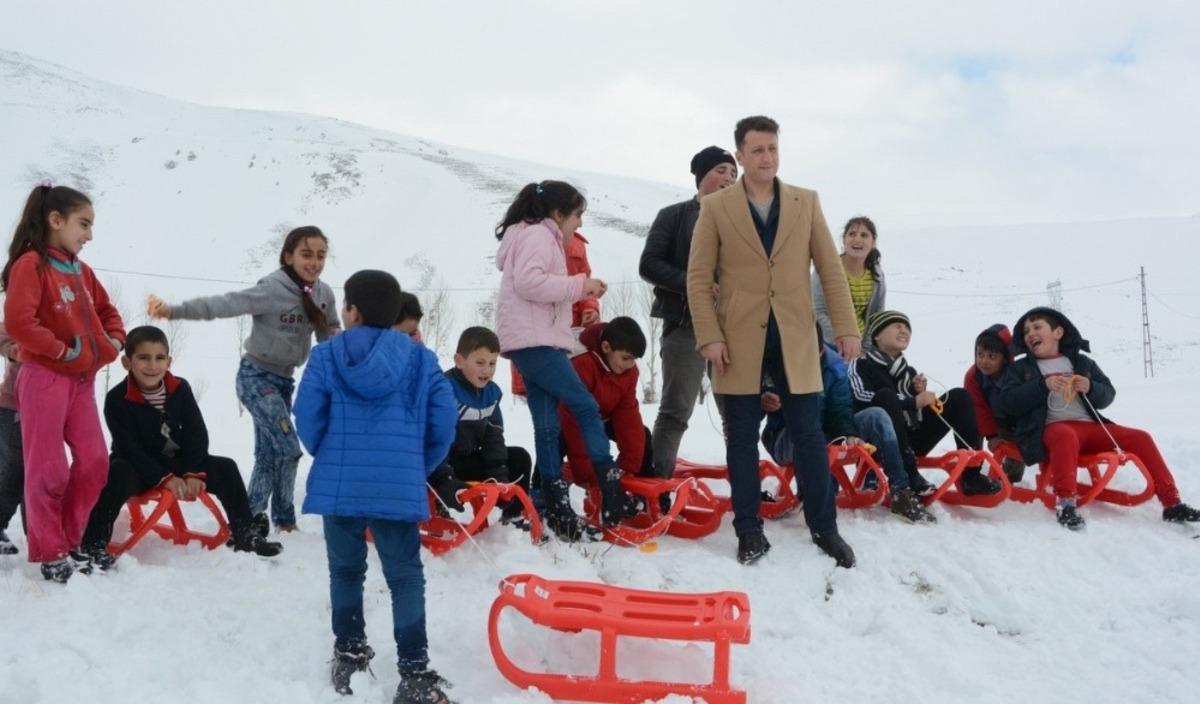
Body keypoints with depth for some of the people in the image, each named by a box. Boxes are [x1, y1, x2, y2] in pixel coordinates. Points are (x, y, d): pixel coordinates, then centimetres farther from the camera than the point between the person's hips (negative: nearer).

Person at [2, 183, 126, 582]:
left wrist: (114, 342, 8)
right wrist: (62, 351, -14)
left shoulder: (81, 271, 15)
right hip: (44, 378, -8)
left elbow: (106, 311, 26)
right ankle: (49, 553, 9)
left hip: (81, 381, 8)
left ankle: (68, 543, 17)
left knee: (94, 462, 5)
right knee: (48, 469, -2)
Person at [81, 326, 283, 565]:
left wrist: (194, 473, -18)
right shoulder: (117, 399, -17)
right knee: (118, 474, -37)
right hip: (138, 466, -4)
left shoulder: (180, 389, -5)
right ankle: (94, 545, -32)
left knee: (226, 469, -9)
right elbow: (129, 448, -20)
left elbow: (197, 435, -5)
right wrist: (165, 478, -28)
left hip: (176, 462, 4)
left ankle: (244, 535, 4)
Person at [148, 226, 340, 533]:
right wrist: (174, 310, -40)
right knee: (288, 448, -12)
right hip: (257, 376, -6)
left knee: (269, 454, 10)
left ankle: (251, 518, 21)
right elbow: (225, 304, -29)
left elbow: (330, 335, 9)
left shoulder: (324, 293, -1)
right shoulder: (272, 290, -20)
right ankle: (283, 519, 4)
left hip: (284, 379, 7)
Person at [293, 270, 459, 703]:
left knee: (346, 571, 18)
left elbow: (307, 419, -2)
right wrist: (422, 467, 16)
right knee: (405, 577, 4)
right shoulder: (420, 359, 1)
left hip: (338, 485, 1)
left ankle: (350, 658, 27)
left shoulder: (326, 356, -1)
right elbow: (443, 421, -1)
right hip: (399, 487, 0)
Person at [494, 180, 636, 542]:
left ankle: (560, 514, 6)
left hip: (533, 343, 10)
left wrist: (583, 290, 13)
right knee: (586, 407, -8)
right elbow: (528, 282, -21)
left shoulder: (540, 236, 25)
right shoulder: (538, 234, -7)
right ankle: (612, 493, -6)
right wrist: (579, 284, -13)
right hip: (534, 341, -10)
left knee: (547, 426, 6)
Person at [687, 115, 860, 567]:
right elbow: (699, 276, -1)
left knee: (809, 435, 4)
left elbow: (830, 268, 6)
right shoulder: (715, 207, 1)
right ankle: (749, 530, 16)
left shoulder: (806, 202, 7)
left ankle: (824, 528, 16)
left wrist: (846, 327, -1)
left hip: (794, 338, 1)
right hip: (739, 340, -1)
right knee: (742, 438, 5)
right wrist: (709, 337, -10)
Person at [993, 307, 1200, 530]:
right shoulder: (1020, 368, 11)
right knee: (1066, 435, -40)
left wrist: (1090, 388, -5)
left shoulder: (1082, 362, 20)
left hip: (1089, 427, 5)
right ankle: (1066, 503, -45)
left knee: (1140, 438, -10)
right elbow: (1004, 403, -3)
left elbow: (1108, 395, 18)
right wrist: (1042, 387, -12)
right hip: (1050, 428, -4)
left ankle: (1171, 503, -7)